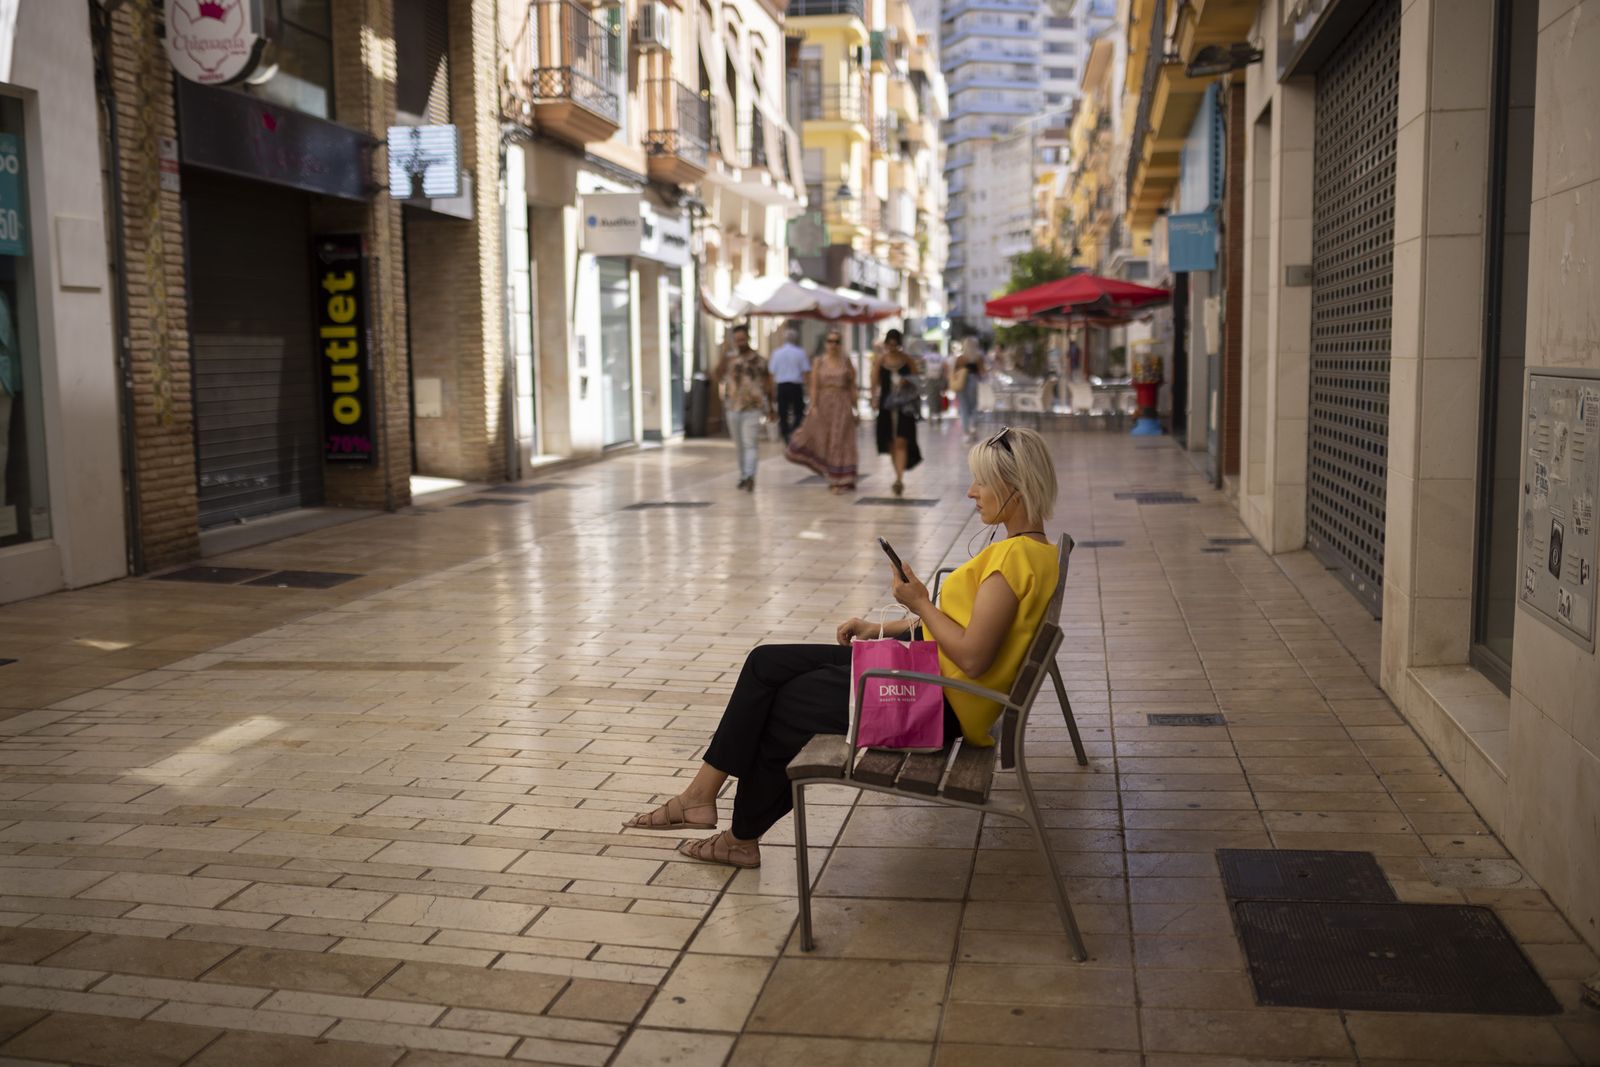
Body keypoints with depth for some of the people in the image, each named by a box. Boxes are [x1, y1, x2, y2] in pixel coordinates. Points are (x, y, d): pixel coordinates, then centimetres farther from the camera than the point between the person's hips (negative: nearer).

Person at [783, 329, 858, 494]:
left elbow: (853, 387, 3)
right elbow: (814, 386, 0)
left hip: (842, 405, -1)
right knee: (820, 440, 5)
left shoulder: (847, 362, 3)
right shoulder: (819, 361, 3)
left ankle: (841, 481, 5)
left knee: (840, 442, -1)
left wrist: (855, 409, 0)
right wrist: (813, 406, -10)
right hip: (823, 404, 1)